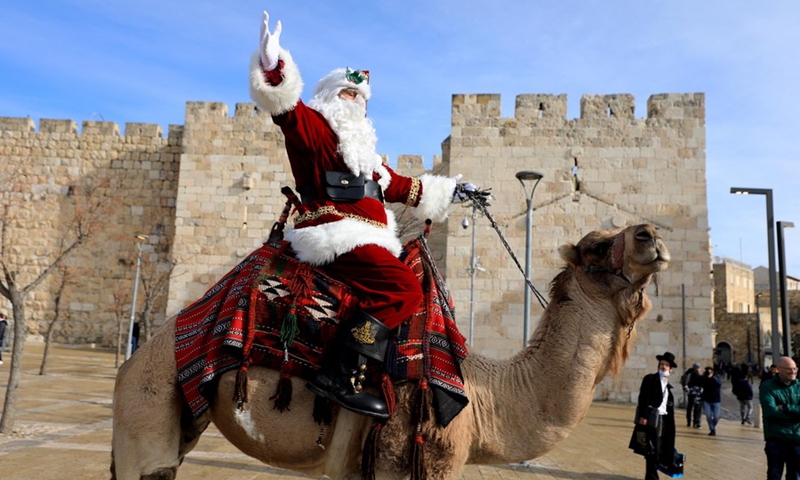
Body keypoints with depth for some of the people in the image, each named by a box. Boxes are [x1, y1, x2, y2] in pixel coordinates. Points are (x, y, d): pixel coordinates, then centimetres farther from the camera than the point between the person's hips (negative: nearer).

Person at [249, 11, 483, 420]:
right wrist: (273, 65, -30)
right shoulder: (312, 126, 7)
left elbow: (401, 186, 37)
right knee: (403, 288, -26)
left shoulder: (364, 150, 30)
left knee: (418, 287, 14)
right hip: (337, 236, -10)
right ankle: (339, 375, -31)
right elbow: (286, 108, -13)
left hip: (361, 239, 10)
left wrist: (448, 190, 41)